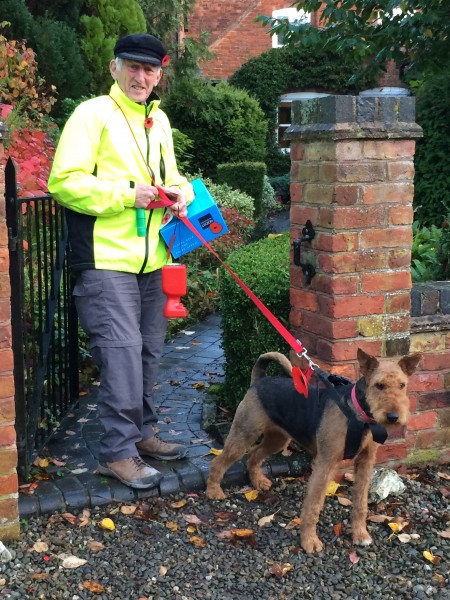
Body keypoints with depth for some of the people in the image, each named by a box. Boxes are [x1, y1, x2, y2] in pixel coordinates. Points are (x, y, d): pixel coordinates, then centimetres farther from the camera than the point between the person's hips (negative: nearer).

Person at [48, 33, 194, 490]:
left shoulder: (159, 120, 16)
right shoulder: (93, 114, -7)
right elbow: (64, 182, -14)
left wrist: (181, 191, 4)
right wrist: (125, 194, -20)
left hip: (151, 259, 8)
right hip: (107, 259, -8)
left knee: (148, 350, 14)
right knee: (122, 351, -9)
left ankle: (140, 433, 29)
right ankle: (118, 451, 3)